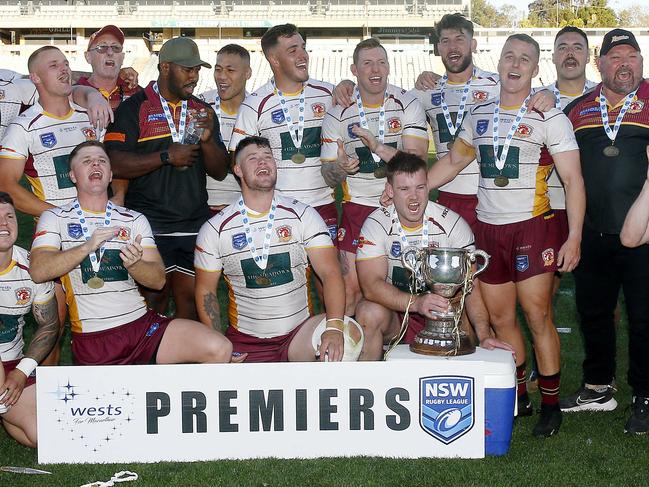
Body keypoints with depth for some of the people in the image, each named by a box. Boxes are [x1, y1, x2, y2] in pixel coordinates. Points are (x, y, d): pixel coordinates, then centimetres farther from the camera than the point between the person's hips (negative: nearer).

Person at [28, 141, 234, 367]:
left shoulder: (134, 220, 14)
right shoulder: (54, 218, 7)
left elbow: (158, 280, 5)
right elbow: (38, 271, -9)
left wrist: (134, 264, -17)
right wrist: (87, 247, -21)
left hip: (143, 323, 3)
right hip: (92, 339, -2)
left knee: (219, 349, -17)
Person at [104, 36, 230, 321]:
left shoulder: (202, 111, 14)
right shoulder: (134, 108, -2)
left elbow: (220, 172, 12)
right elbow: (115, 165, -13)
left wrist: (208, 139, -7)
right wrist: (167, 156, -15)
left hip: (195, 225, 4)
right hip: (150, 226, -4)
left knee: (191, 298, 5)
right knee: (154, 300, -2)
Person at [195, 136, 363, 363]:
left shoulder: (303, 215, -1)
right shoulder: (215, 229, 1)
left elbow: (330, 272, -11)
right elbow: (205, 290, 7)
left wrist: (334, 326, -28)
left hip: (300, 332, 0)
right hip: (246, 341, 0)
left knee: (350, 334, -27)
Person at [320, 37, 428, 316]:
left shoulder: (408, 105, -3)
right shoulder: (338, 114, -3)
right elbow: (329, 177, 0)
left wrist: (376, 146, -26)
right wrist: (340, 167, -24)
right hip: (358, 208, 0)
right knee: (351, 287, -6)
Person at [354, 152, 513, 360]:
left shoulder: (453, 223, -8)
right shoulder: (376, 224, -10)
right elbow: (371, 285, -21)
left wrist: (484, 335, -28)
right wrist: (415, 303, -38)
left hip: (440, 314, 1)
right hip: (394, 311, -1)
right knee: (370, 313, -31)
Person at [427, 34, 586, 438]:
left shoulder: (550, 118, -4)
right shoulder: (479, 115, 11)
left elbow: (573, 180, -6)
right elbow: (453, 162, 21)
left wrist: (574, 237, -14)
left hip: (533, 226, -5)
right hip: (488, 228, 5)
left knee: (537, 317, -6)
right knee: (500, 318, 7)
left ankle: (551, 403, 6)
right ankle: (518, 394, 20)